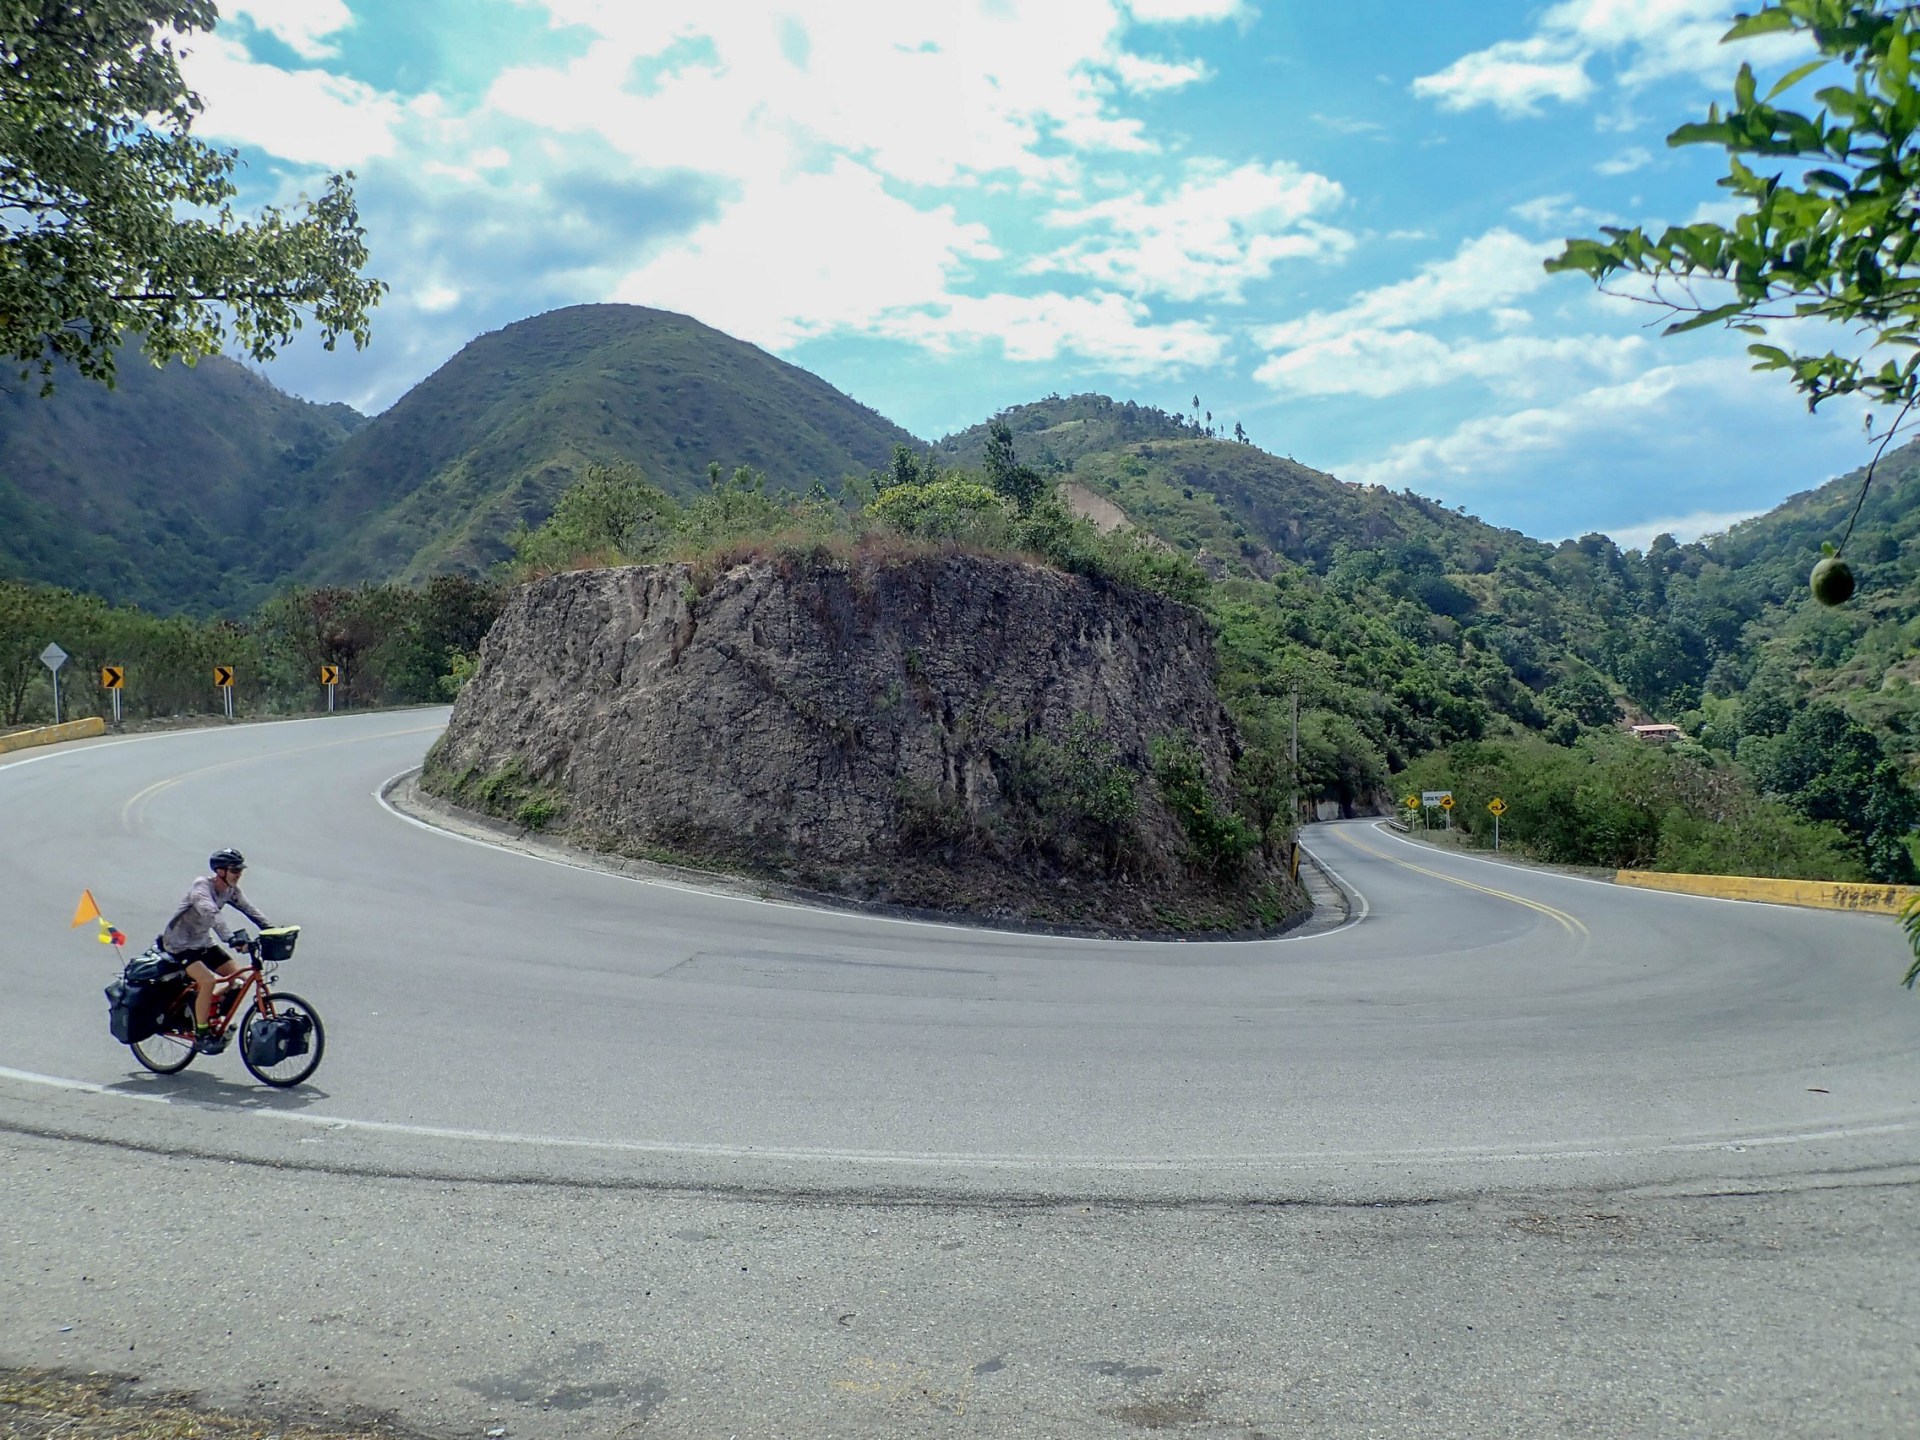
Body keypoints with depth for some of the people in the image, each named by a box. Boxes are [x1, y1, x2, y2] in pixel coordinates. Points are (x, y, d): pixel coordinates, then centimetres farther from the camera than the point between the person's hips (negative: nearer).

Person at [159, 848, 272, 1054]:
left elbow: (250, 911, -3)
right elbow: (211, 915, -41)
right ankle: (201, 1035, -16)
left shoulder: (230, 890, -3)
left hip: (202, 942, 7)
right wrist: (231, 938, -53)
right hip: (180, 944, -7)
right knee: (207, 980, -28)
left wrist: (271, 929, -18)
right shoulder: (201, 886, -26)